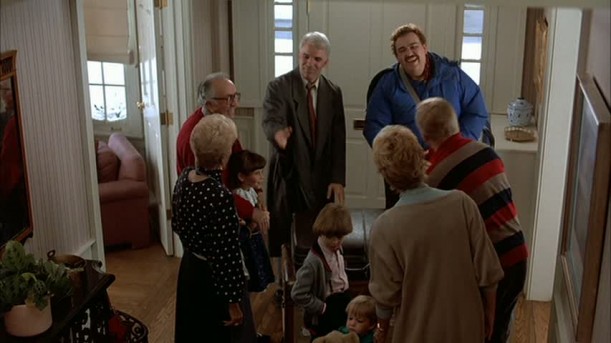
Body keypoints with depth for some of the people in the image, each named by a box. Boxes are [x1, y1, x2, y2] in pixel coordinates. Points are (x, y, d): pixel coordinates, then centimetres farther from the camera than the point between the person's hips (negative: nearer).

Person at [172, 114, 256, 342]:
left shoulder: (184, 177, -6)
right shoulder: (220, 196, -30)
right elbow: (226, 256, -25)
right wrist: (233, 300, -16)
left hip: (189, 268, 8)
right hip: (214, 278, -7)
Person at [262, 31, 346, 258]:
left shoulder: (333, 93, 8)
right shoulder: (278, 87, -4)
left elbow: (338, 139, 6)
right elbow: (270, 121, -21)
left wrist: (337, 179, -2)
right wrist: (278, 133, -45)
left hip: (322, 181, 3)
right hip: (288, 178, -3)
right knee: (282, 241, 1)